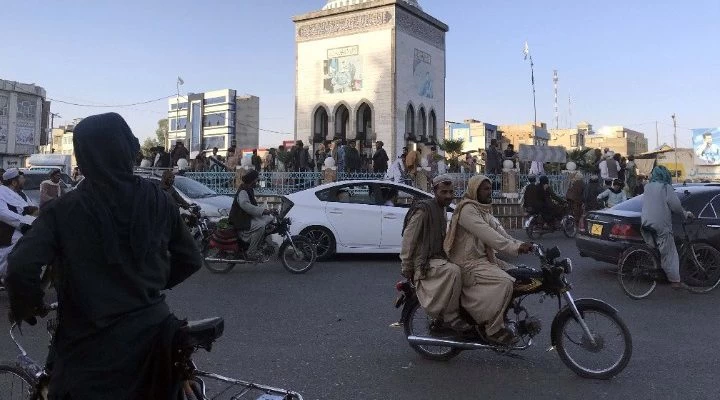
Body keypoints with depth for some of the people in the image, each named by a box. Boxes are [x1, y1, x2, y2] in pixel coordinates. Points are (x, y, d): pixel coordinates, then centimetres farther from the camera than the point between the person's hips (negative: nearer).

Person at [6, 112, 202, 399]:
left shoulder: (65, 210, -12)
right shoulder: (157, 200, -3)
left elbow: (21, 267, -23)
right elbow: (190, 259, 5)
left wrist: (25, 307, -3)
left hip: (93, 344, -3)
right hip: (152, 332, 4)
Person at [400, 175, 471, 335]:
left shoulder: (443, 211, 19)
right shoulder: (423, 209, -12)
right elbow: (408, 238, -14)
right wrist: (406, 268, -14)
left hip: (439, 257, 10)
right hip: (424, 262, -10)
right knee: (453, 271, -33)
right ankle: (450, 319, -22)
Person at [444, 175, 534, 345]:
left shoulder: (485, 211, 18)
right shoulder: (467, 209, -14)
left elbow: (500, 232, 8)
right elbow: (487, 235, -25)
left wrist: (521, 245, -7)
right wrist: (515, 248, -29)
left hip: (485, 258, 10)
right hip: (468, 264, -10)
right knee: (504, 282, -26)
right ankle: (492, 329, -18)